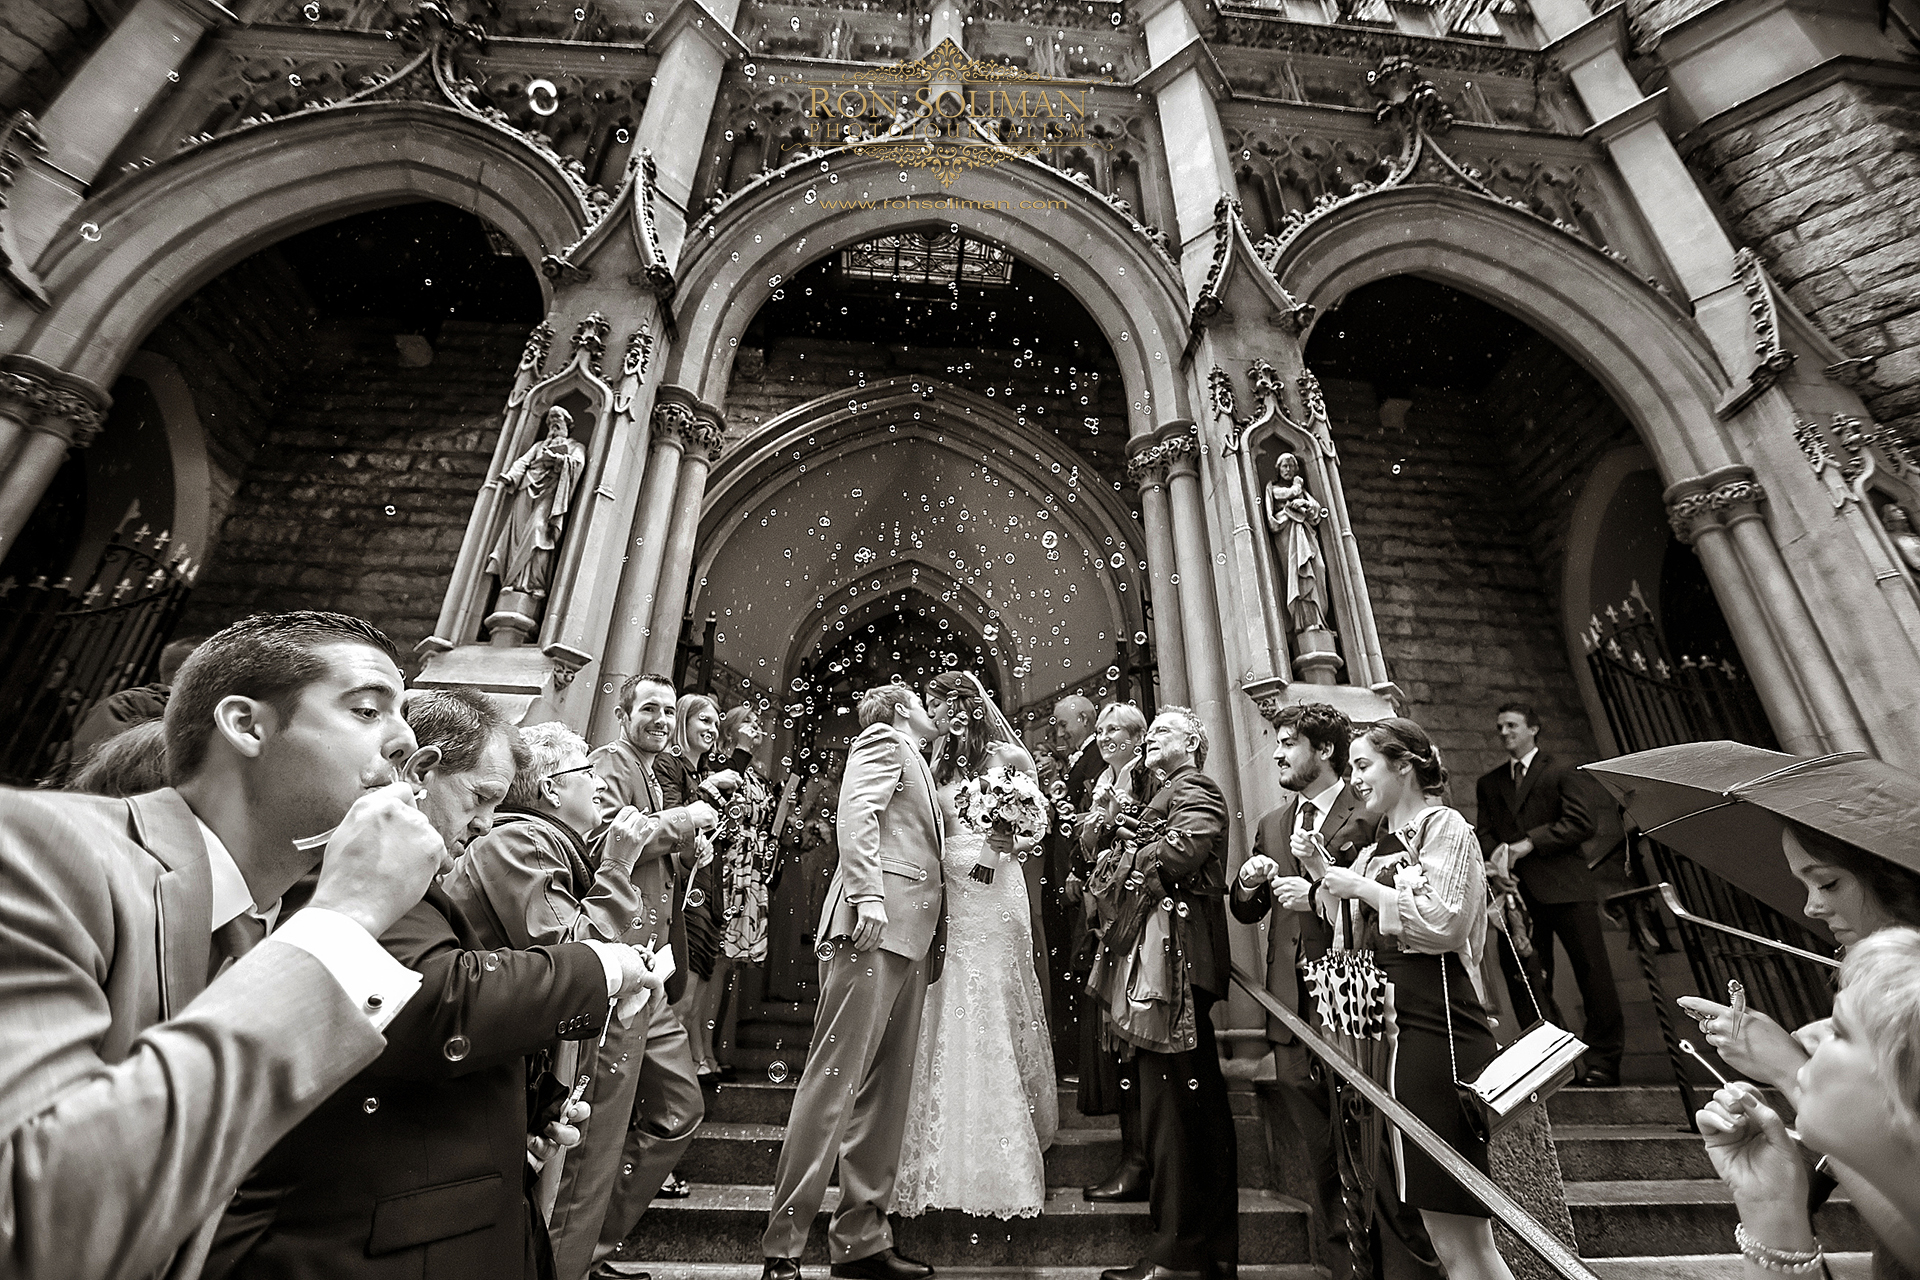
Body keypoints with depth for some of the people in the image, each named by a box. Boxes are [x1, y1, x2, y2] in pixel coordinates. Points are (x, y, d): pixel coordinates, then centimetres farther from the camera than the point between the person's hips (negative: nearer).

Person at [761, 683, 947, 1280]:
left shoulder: (914, 765, 30)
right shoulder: (883, 740, 5)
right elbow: (857, 812, -12)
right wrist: (868, 894, -23)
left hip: (908, 938, 9)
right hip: (875, 925, -9)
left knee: (887, 1090, 9)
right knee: (834, 1079, -7)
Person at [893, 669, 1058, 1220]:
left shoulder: (1010, 756, -1)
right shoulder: (938, 762, 13)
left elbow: (1038, 830, 2)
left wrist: (1015, 841, -17)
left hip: (995, 894, -4)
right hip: (950, 896, 4)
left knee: (995, 1014, 2)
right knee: (949, 1017, 5)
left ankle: (1004, 1165, 18)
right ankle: (952, 1156, 21)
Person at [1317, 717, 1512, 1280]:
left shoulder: (1444, 826, -3)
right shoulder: (1374, 853, 17)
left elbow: (1446, 923, -16)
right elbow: (1355, 948, 20)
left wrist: (1362, 888, -9)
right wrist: (1327, 879, 8)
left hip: (1438, 1028, -8)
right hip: (1389, 1032, 8)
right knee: (1441, 1229, 14)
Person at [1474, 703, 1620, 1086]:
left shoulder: (1558, 772, 3)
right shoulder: (1488, 784, 17)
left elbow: (1581, 822, -7)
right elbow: (1486, 834, 11)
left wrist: (1528, 843, -14)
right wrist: (1500, 860, -9)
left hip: (1565, 886, -3)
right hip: (1519, 892, 4)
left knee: (1592, 970, 0)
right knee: (1526, 978, 4)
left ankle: (1603, 1060, 12)